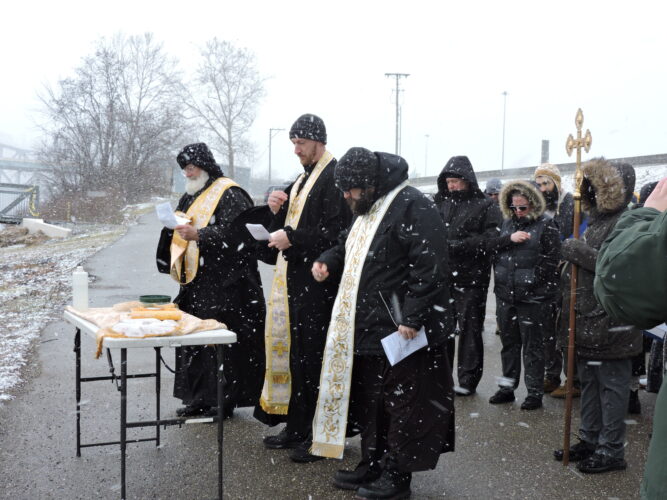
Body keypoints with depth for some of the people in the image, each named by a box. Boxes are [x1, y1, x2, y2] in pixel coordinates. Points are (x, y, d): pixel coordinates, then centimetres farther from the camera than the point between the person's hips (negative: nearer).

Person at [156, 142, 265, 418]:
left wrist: (198, 235, -26)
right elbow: (181, 235, 25)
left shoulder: (229, 195, -8)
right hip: (195, 283, 8)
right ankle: (199, 398, 15)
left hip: (223, 283, -8)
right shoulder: (191, 196, 17)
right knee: (194, 339, 8)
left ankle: (223, 400, 4)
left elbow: (234, 233, -19)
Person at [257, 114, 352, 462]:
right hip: (293, 278, 9)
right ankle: (296, 427, 22)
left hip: (317, 283, -9)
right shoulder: (303, 179, 19)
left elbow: (335, 232, -20)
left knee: (312, 358, -5)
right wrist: (276, 210, 4)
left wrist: (293, 238, -20)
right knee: (292, 351, 12)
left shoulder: (334, 177, -10)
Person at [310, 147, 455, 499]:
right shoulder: (366, 209, 15)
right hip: (367, 328, 10)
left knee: (400, 402, 1)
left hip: (400, 330, -9)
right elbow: (348, 248, 30)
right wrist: (329, 262, 8)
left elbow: (429, 268, -22)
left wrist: (412, 318, -24)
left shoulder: (412, 206, -16)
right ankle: (373, 466, 28)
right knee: (368, 398, 15)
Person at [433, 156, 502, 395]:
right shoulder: (441, 203, 10)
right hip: (443, 276, 4)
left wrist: (457, 245, -20)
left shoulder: (485, 206, -2)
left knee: (469, 329, 4)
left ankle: (468, 379, 13)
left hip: (471, 279, -4)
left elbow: (492, 237, -13)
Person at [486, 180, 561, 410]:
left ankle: (535, 392, 12)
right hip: (505, 294, 6)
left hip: (533, 298, -5)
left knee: (532, 345, 2)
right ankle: (507, 388, 26)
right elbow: (490, 245, 2)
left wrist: (532, 281, -14)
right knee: (509, 343, 15)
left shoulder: (546, 225, -5)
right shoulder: (507, 223, 12)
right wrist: (509, 239, -14)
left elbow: (551, 261, -9)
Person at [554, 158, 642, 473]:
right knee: (588, 382, 17)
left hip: (610, 324, -9)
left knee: (611, 385, 1)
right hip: (586, 321, 9)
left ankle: (611, 450, 10)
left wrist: (578, 251, -21)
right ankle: (590, 439, 29)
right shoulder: (596, 220, 15)